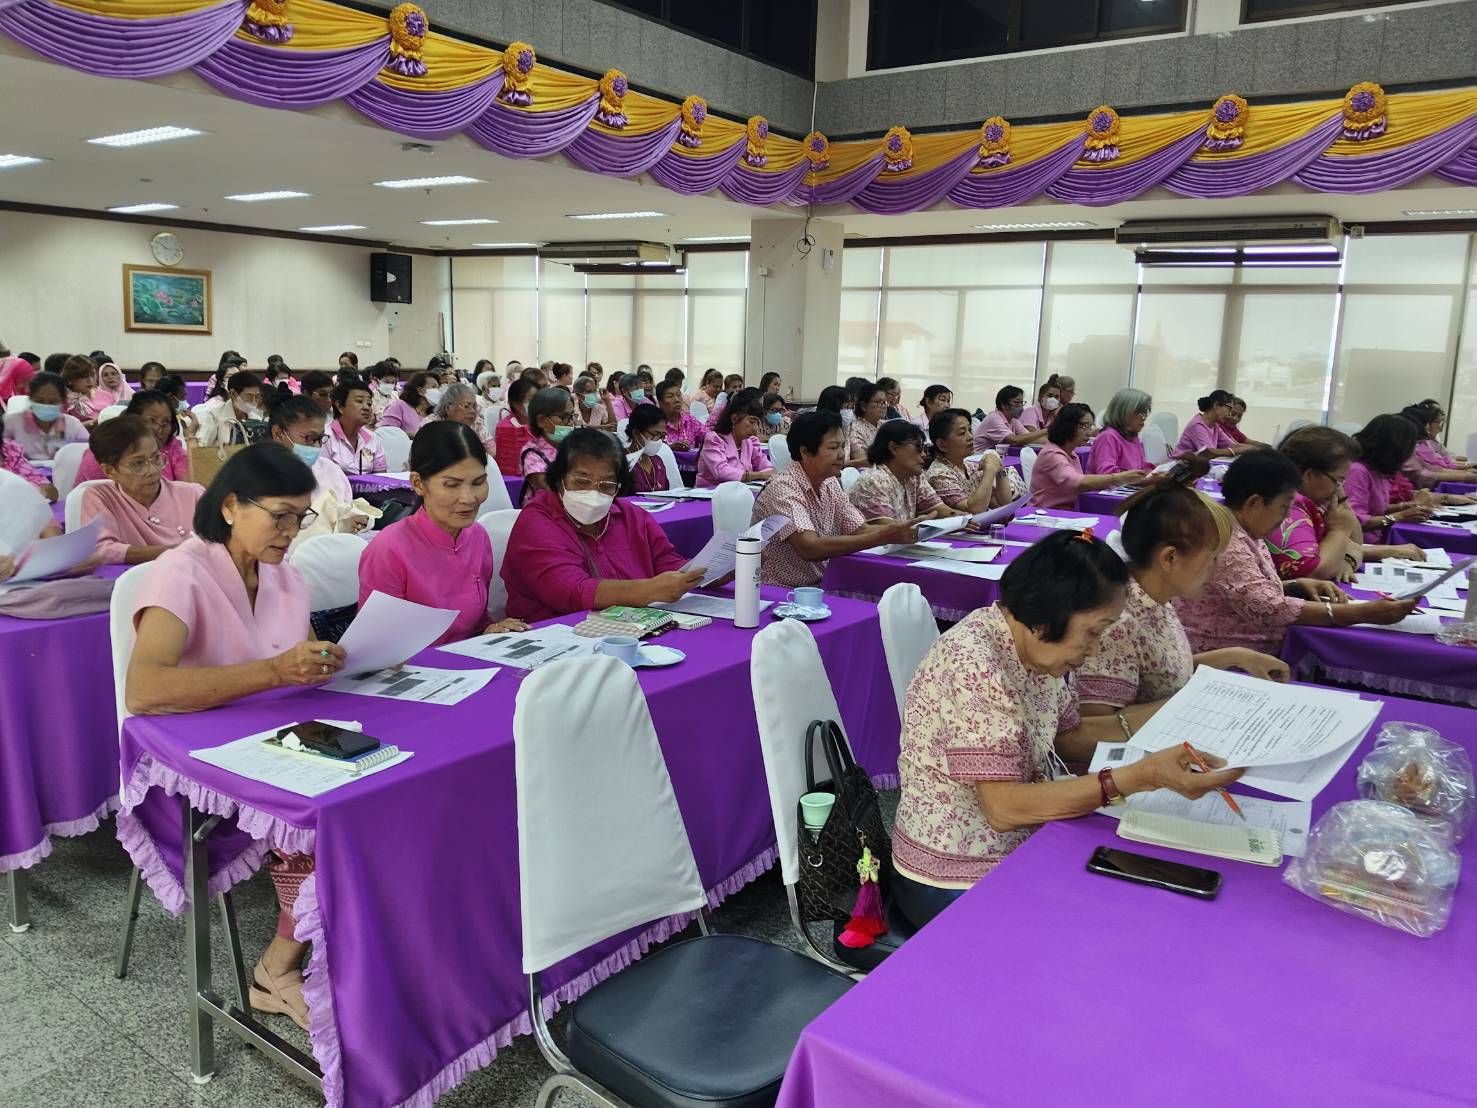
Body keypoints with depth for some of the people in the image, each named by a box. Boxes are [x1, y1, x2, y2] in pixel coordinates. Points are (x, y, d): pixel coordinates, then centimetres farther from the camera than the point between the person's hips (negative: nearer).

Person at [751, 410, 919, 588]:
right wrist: (883, 537, -32)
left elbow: (861, 530, 5)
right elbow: (810, 549, -31)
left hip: (819, 586, 8)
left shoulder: (830, 483, 6)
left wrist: (900, 529, -15)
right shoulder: (783, 488, -19)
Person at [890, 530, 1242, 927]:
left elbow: (1066, 736, 11)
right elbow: (1004, 808, -29)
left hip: (1017, 846, 8)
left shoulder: (1031, 642, -1)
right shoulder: (974, 665, -28)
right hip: (957, 886, -8)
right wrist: (1140, 776, -33)